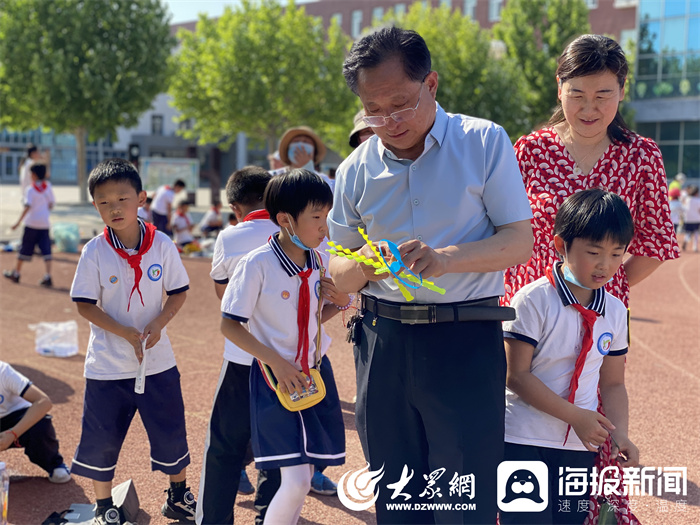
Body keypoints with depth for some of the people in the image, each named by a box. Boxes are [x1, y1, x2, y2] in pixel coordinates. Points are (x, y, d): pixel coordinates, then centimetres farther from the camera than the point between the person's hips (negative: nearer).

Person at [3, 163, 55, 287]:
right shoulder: (48, 186, 2)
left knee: (25, 247, 9)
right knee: (46, 248, -1)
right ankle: (48, 277, -10)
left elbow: (27, 207, -19)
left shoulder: (30, 190, -11)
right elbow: (52, 203, 8)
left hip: (32, 222, -3)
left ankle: (16, 273, 23)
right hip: (45, 223, 3)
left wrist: (18, 222, -20)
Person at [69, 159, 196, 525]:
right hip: (107, 365, -1)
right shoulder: (94, 251, -10)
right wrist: (128, 334, -19)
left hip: (158, 361, 1)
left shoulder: (162, 245, -6)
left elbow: (178, 293, 2)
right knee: (101, 439, 8)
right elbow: (85, 305, -9)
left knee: (171, 432, 10)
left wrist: (157, 324, -16)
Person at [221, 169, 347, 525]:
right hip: (276, 377, -6)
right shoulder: (257, 264, -16)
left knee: (306, 473, 10)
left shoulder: (318, 261, 2)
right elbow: (229, 325, -11)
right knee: (296, 482, -12)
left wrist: (340, 301, -6)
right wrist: (277, 363, -18)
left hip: (316, 372, 6)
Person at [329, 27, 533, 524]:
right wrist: (360, 265, -14)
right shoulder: (356, 170, 6)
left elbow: (519, 241, -6)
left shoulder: (484, 143, -4)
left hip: (467, 341, -4)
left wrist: (447, 257, -24)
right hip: (383, 342, 4)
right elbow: (339, 274, 10)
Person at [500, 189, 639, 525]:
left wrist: (620, 434, -4)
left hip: (580, 447, 5)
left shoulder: (615, 311, 5)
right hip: (523, 442, -5)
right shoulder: (533, 300, -12)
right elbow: (516, 376, -14)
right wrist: (575, 416, -16)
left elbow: (613, 383, 12)